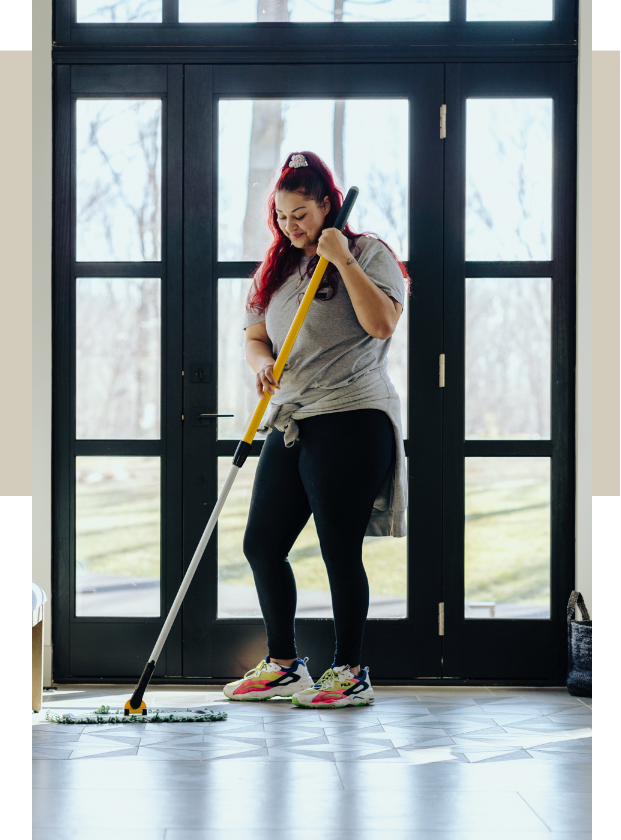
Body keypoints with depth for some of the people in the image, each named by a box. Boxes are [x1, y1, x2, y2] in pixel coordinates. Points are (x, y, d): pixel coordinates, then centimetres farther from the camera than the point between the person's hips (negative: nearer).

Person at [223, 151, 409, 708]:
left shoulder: (368, 253, -1)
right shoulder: (276, 269, 17)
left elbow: (382, 323, -16)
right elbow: (255, 336, 16)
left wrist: (342, 260, -19)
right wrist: (262, 361, -6)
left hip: (351, 420, -7)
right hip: (291, 425, 7)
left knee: (340, 552, -5)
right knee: (262, 544, 7)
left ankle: (351, 674, 7)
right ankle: (284, 666, 21)